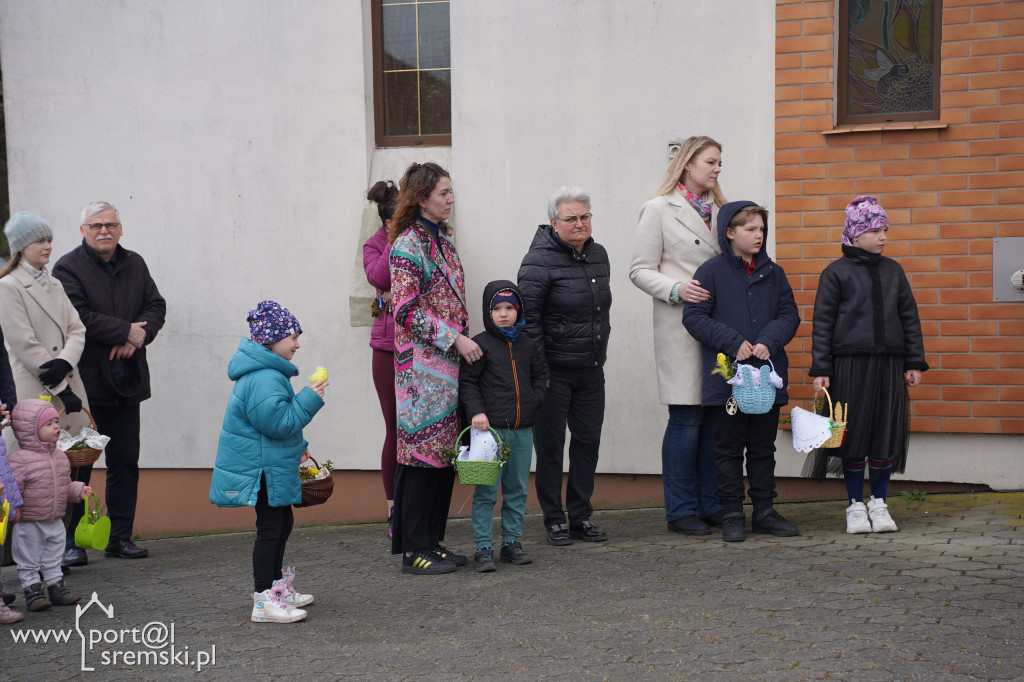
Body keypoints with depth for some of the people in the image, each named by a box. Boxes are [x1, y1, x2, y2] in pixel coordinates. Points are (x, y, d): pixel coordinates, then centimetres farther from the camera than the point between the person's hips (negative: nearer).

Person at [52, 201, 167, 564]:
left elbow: (156, 306, 9)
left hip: (126, 380, 6)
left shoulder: (135, 265, 12)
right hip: (84, 381, -5)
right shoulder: (68, 268, -7)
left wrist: (138, 338, -10)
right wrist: (127, 331, -15)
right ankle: (69, 541, 6)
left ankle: (120, 537, 17)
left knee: (125, 461, 9)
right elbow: (78, 317, -18)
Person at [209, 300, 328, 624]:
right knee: (270, 528, -8)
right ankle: (264, 601, -4)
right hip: (261, 469, -11)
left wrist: (296, 448, 24)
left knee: (282, 523, 20)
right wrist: (309, 399, -21)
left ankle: (277, 586, 32)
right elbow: (279, 422, -27)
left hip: (270, 466, 11)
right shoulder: (264, 379, -22)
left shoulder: (268, 372, 15)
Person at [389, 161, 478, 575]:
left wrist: (463, 338, 16)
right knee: (423, 451, -6)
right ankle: (414, 550, 1)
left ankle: (432, 542, 18)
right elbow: (408, 310, -16)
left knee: (446, 452, 9)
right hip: (422, 363, -8)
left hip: (450, 359, 9)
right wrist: (454, 338, -17)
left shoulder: (443, 238, 16)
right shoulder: (408, 245, -11)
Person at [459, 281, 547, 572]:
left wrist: (535, 399, 5)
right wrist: (476, 411, -16)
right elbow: (467, 381, -5)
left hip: (522, 430, 5)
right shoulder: (480, 344, -4)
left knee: (517, 489, 11)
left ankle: (512, 542, 21)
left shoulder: (526, 345, 11)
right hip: (491, 428, -5)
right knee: (486, 491, -4)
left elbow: (540, 375, 22)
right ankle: (483, 548, 2)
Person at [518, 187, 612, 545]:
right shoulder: (539, 260, -13)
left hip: (591, 370, 7)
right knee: (550, 444, 2)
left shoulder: (598, 254, 10)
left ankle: (581, 516, 21)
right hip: (554, 371, -7)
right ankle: (554, 519, 13)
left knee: (589, 439, 10)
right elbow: (528, 317, -15)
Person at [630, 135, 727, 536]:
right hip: (680, 326, -6)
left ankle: (711, 503, 15)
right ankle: (680, 510, 3)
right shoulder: (659, 209, 1)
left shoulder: (718, 210, 18)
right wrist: (676, 289, -17)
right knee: (687, 418, -6)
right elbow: (640, 270, -3)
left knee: (716, 415, 5)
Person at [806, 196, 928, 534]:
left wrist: (914, 362, 10)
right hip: (850, 363, -3)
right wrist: (820, 370, -6)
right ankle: (855, 505, 14)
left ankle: (879, 503, 16)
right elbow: (822, 323, -1)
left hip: (889, 364, 4)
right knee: (854, 434, 1)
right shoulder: (835, 273, -1)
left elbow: (909, 317, 15)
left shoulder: (893, 271, 11)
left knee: (886, 433, 3)